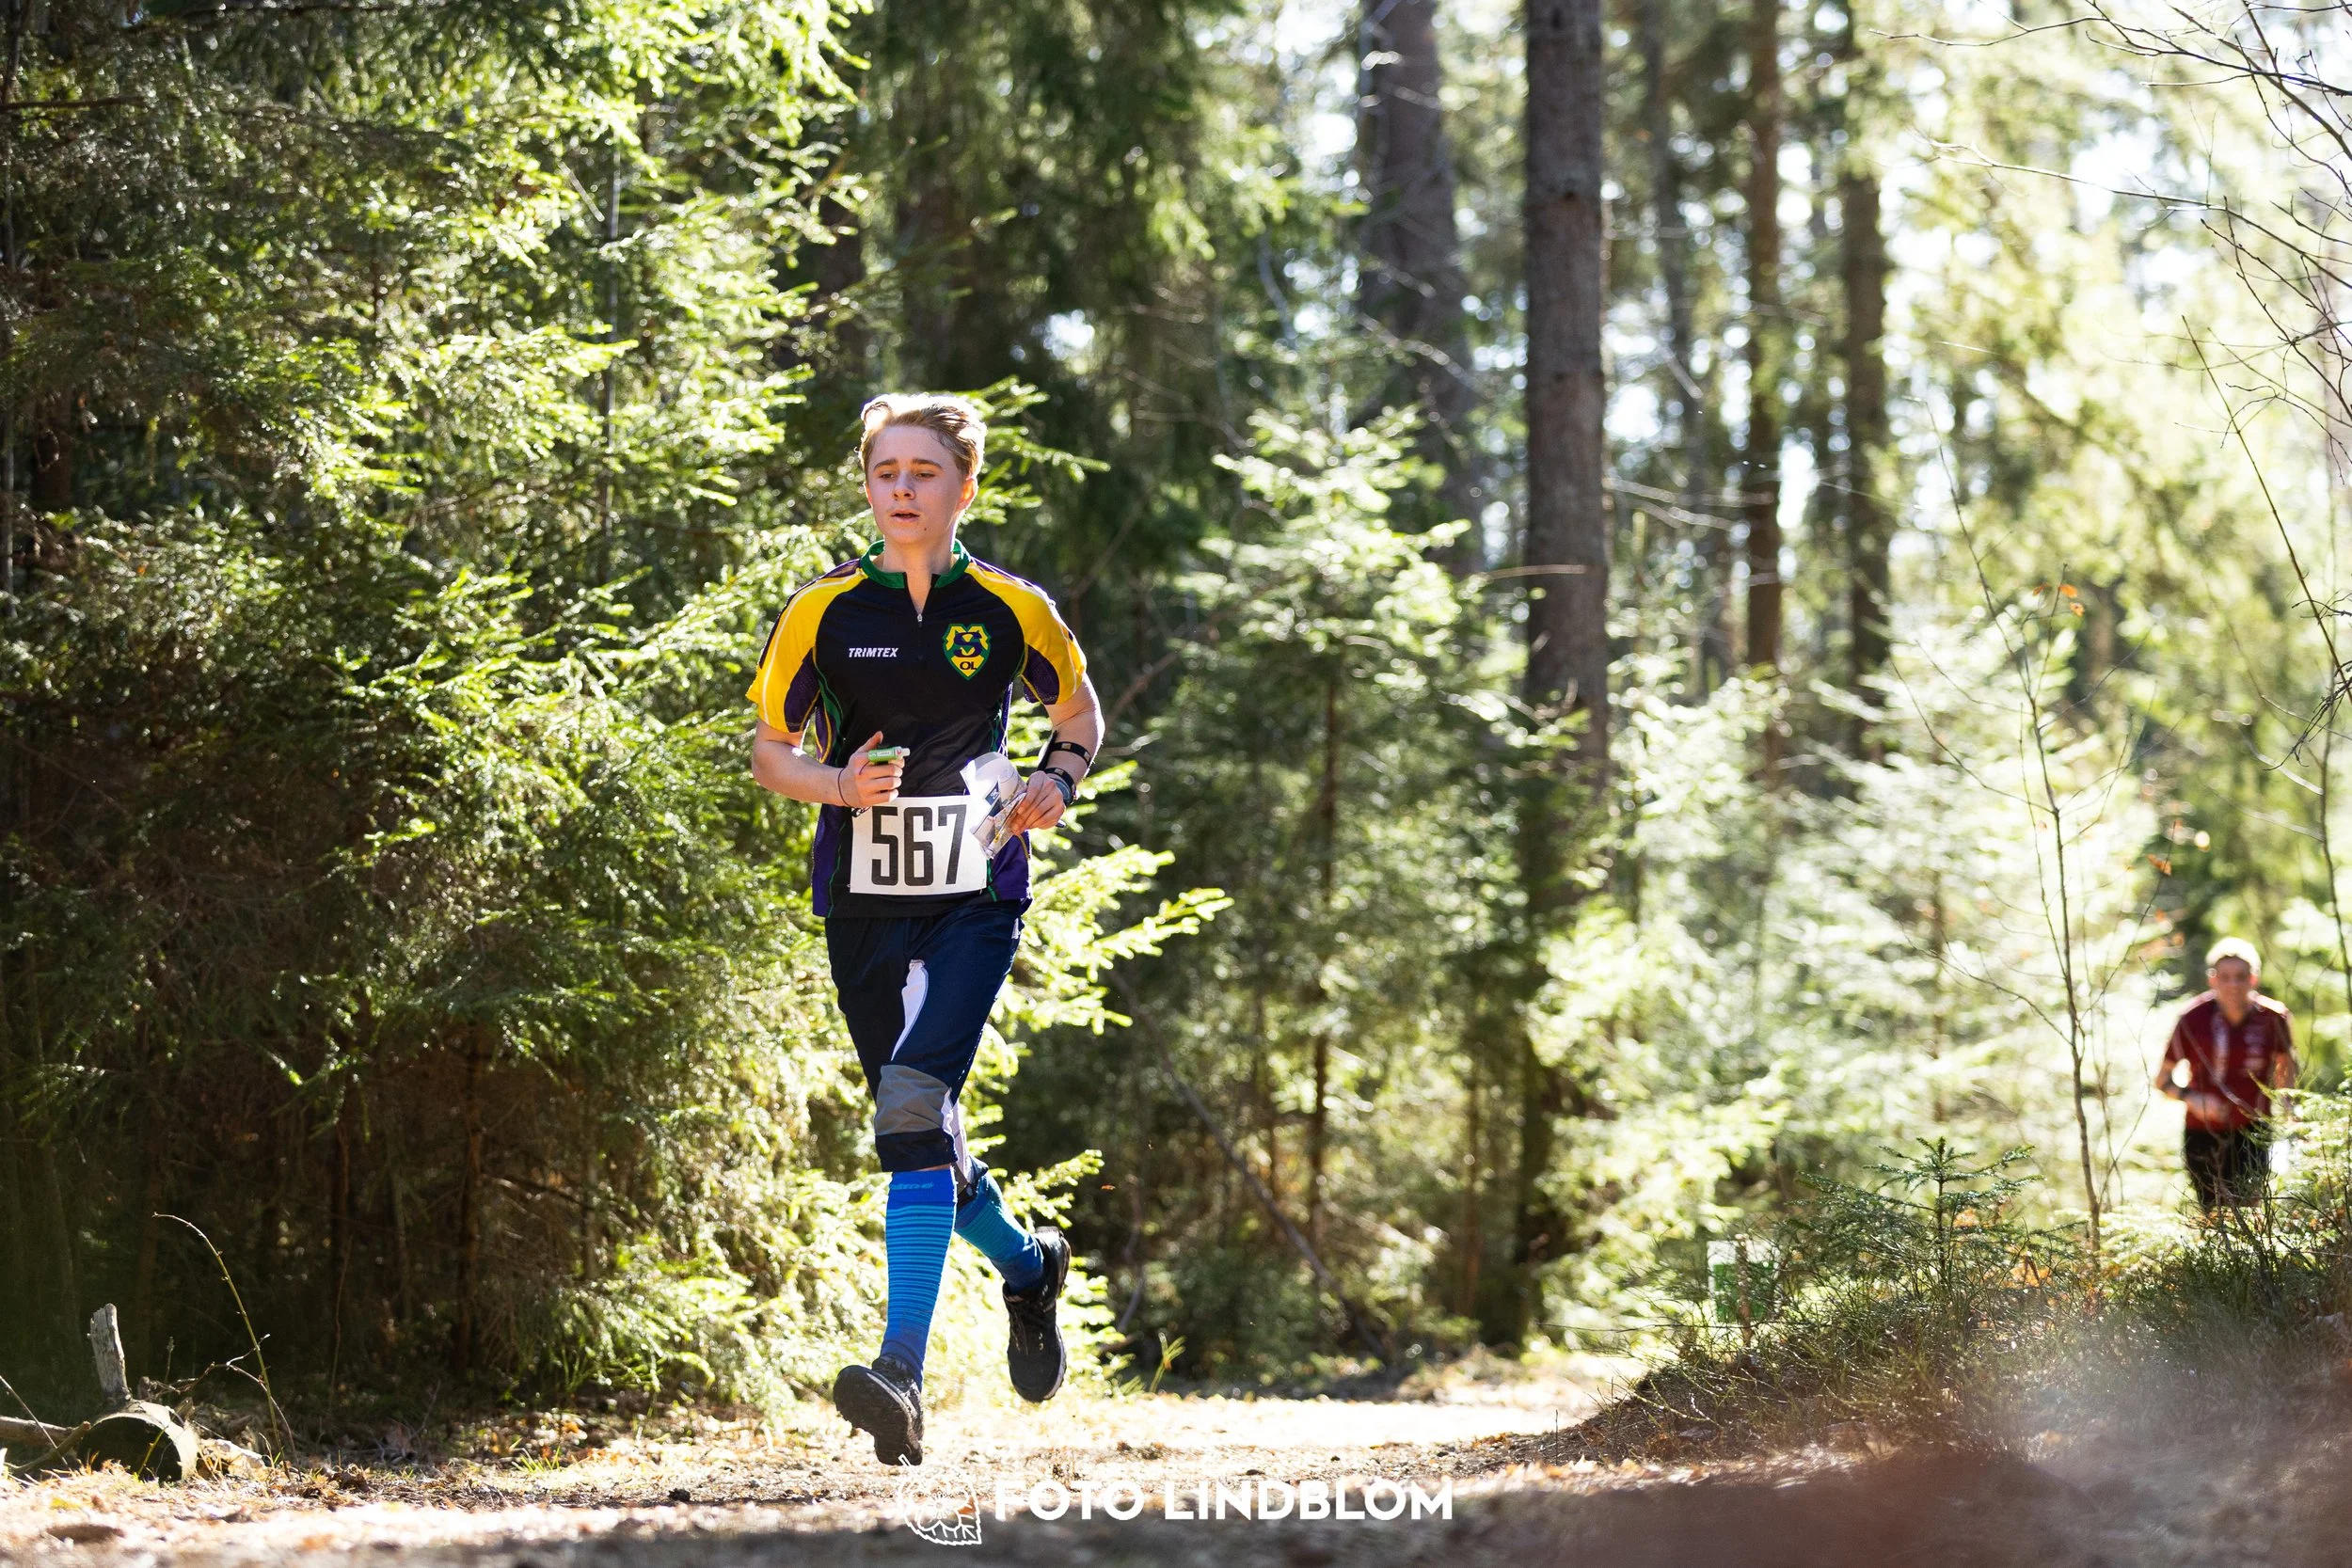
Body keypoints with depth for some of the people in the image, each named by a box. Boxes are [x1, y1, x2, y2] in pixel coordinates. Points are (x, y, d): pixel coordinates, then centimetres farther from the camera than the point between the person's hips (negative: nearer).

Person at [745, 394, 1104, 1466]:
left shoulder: (1011, 609, 0)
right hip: (861, 901, 3)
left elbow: (1079, 712, 17)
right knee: (916, 1132, 11)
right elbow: (768, 750, 8)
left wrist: (1057, 782, -3)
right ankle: (1027, 1265, 42)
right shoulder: (821, 612, 1)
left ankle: (903, 1370, -27)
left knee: (915, 1105, -22)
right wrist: (836, 784, -13)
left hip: (974, 899, -3)